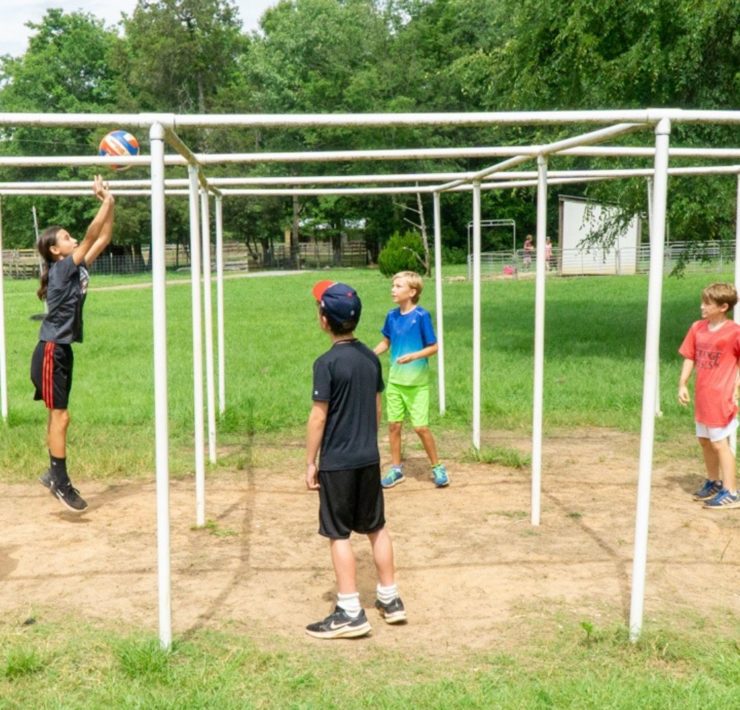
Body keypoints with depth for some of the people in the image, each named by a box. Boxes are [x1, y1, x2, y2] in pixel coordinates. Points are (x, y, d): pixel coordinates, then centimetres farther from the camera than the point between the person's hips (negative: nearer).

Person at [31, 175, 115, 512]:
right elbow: (91, 236, -19)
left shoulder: (77, 268, 9)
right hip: (50, 352, -8)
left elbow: (103, 239, 10)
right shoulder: (61, 270, -13)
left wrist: (109, 203, 3)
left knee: (57, 416, 13)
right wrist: (106, 201, -17)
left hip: (62, 351, 9)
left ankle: (55, 474, 22)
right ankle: (61, 481, 3)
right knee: (60, 416, -5)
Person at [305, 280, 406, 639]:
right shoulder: (370, 357, 4)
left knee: (339, 534, 3)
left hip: (337, 462, -6)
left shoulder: (327, 362, -16)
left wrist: (310, 462, -7)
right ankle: (390, 599, 26)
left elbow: (318, 417, -15)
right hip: (369, 458, 7)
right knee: (377, 528, 16)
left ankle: (350, 613, 7)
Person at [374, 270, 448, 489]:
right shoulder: (392, 315, 1)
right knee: (394, 425, 9)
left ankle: (437, 468, 15)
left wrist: (414, 356, -26)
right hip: (395, 380, 5)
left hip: (417, 382, -5)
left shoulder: (421, 316, -14)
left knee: (420, 427, -4)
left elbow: (434, 347, -12)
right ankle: (396, 469, 23)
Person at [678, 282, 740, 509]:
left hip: (721, 397, -7)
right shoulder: (698, 328, 4)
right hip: (702, 395, 7)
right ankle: (713, 481, 37)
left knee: (720, 442, -3)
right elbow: (689, 357, 9)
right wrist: (683, 384, 6)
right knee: (704, 440, 18)